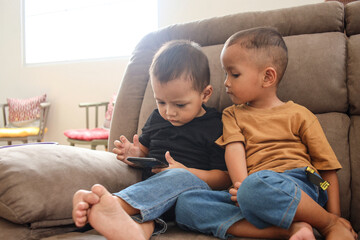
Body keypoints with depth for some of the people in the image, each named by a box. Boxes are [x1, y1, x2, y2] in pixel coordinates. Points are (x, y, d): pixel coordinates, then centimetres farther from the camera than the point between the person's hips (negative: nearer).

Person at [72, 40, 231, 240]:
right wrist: (134, 154, 6)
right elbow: (144, 150, 32)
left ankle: (115, 203, -59)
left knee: (179, 178, -38)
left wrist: (186, 171, -16)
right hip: (151, 186, 5)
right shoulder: (157, 118, 19)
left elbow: (225, 178, -2)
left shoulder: (215, 126, 0)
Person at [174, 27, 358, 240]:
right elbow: (234, 150, 2)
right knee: (185, 203, -20)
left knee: (255, 185, -39)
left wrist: (335, 219, 0)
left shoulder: (298, 115, 12)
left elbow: (328, 167, 10)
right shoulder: (232, 115, 22)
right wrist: (242, 185, -17)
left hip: (299, 189, -4)